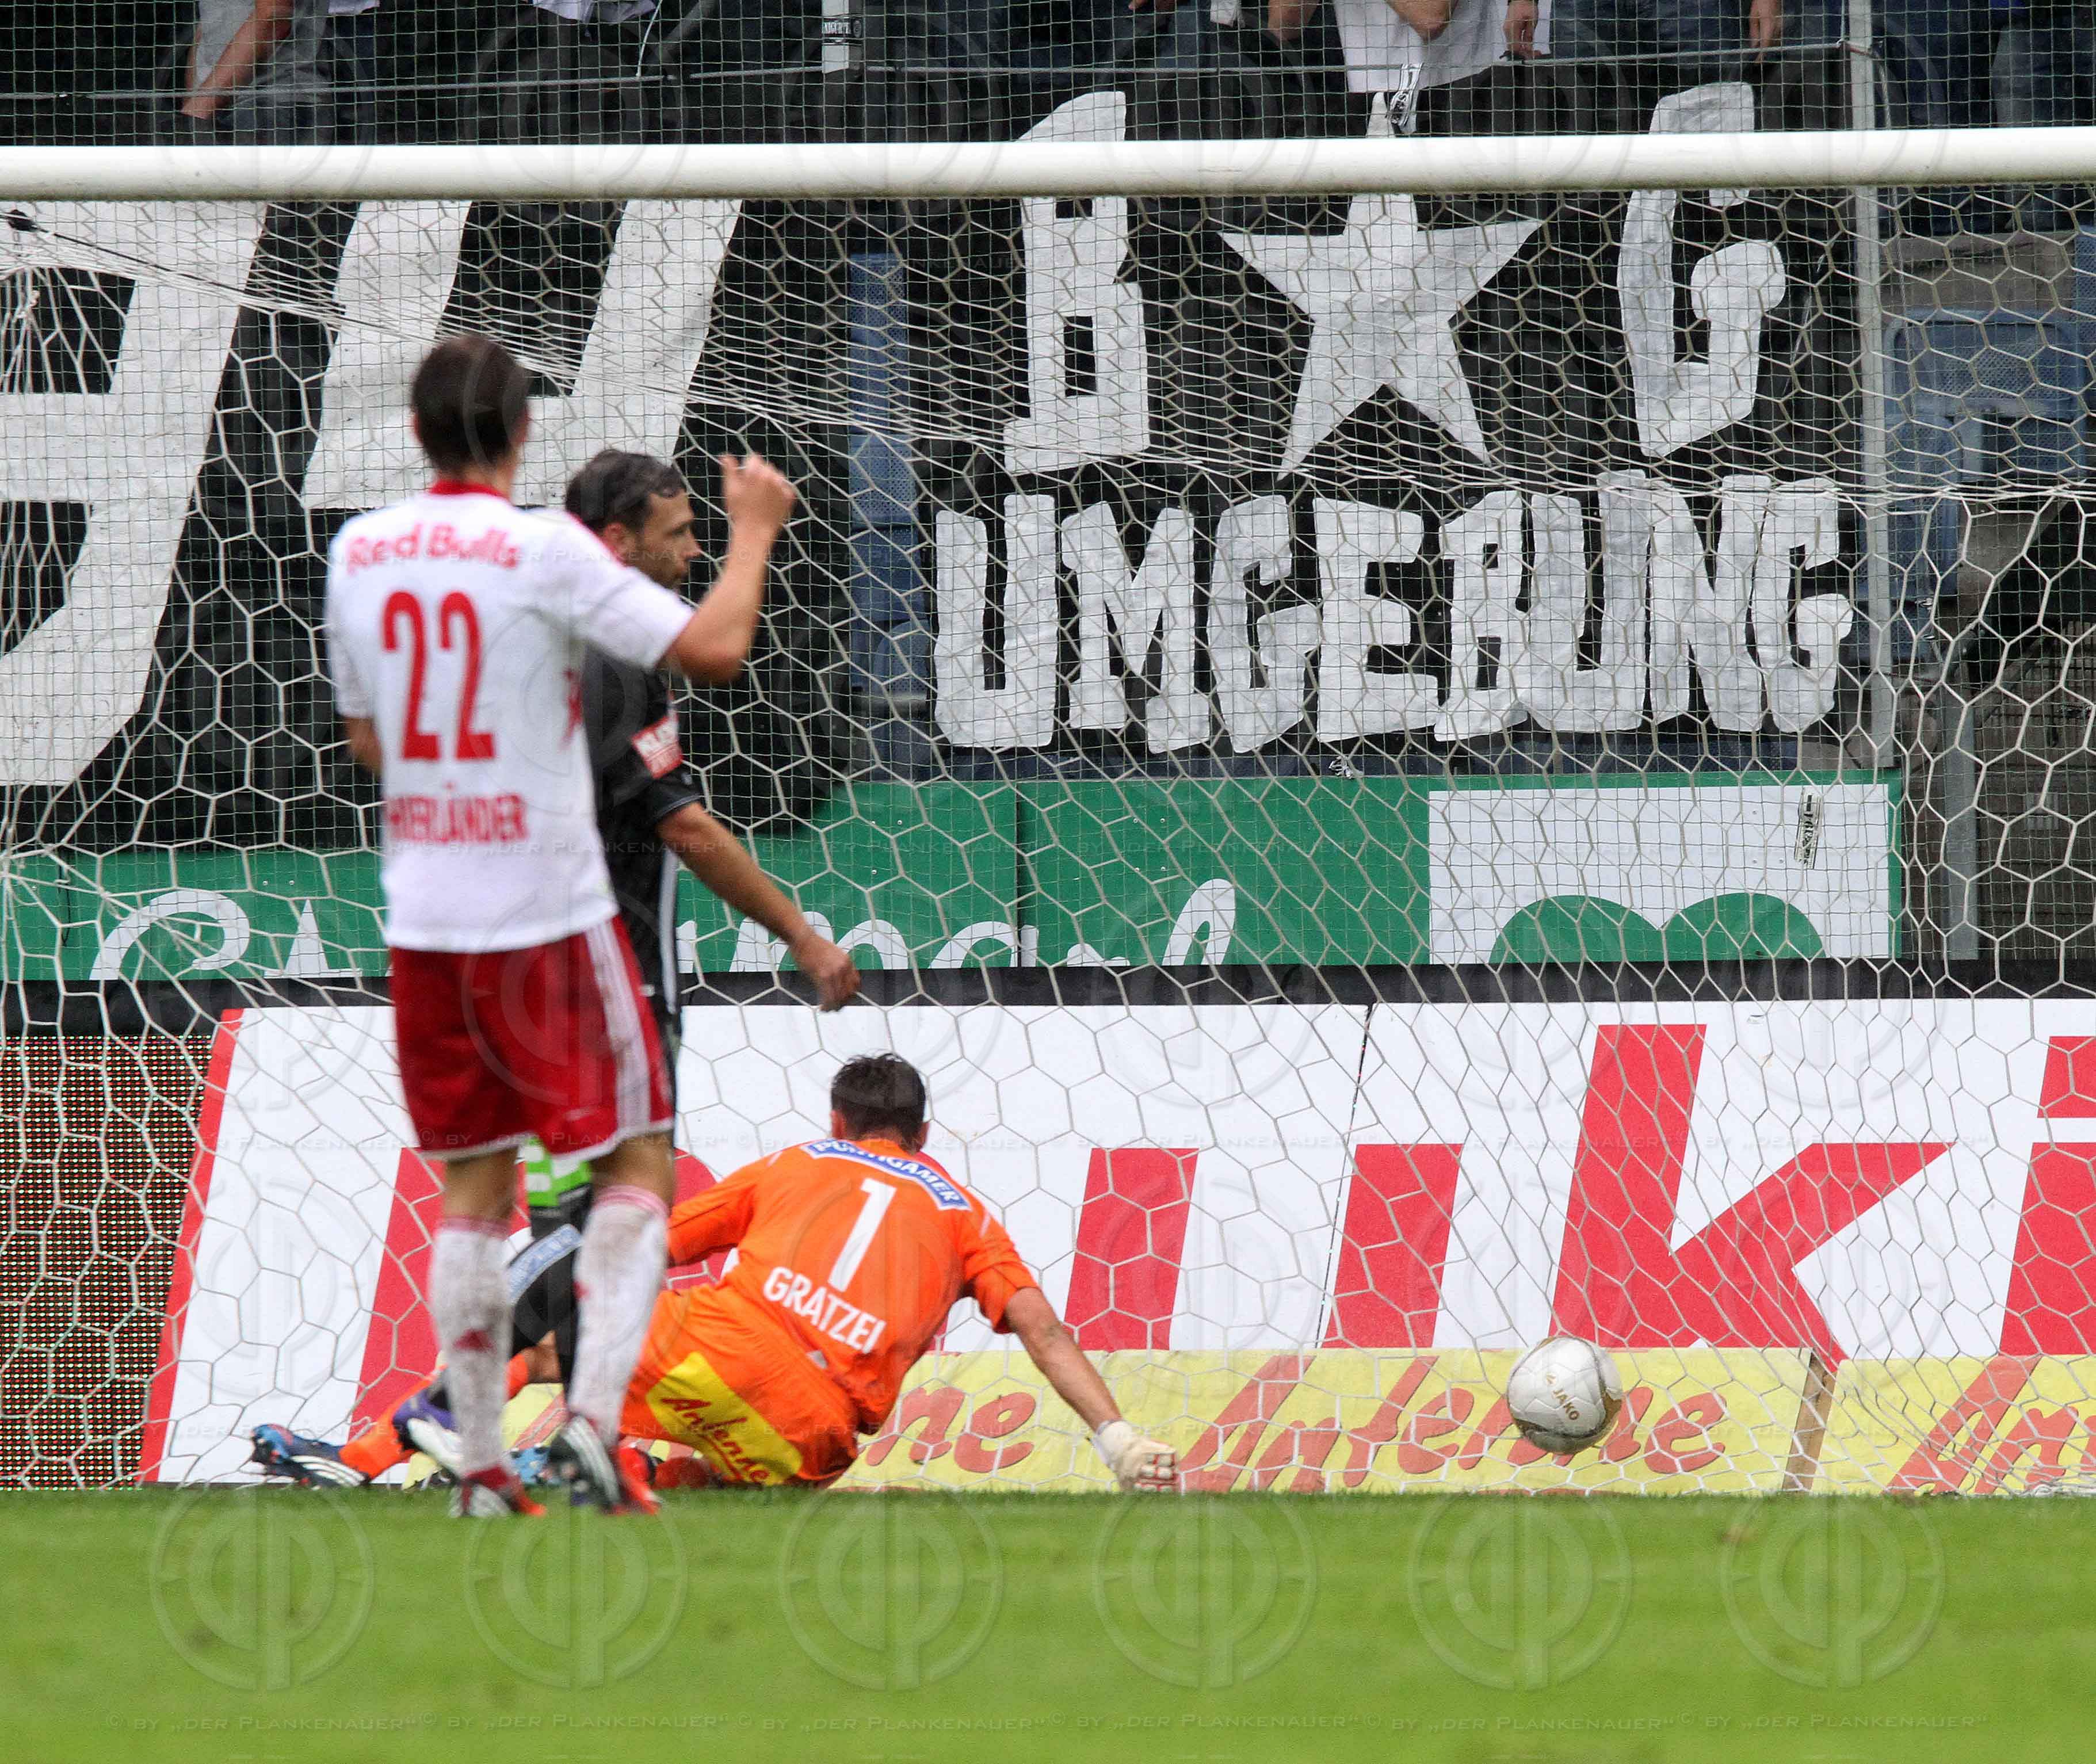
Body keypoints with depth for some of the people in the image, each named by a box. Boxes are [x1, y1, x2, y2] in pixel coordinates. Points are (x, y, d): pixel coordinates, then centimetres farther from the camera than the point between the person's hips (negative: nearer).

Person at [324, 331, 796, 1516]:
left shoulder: (359, 554, 5)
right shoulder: (546, 553, -12)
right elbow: (715, 650, -16)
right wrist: (755, 530, 0)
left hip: (423, 922, 5)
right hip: (549, 916, -5)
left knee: (474, 1189, 12)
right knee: (638, 1163, 3)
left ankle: (483, 1471, 9)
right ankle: (594, 1417, -13)